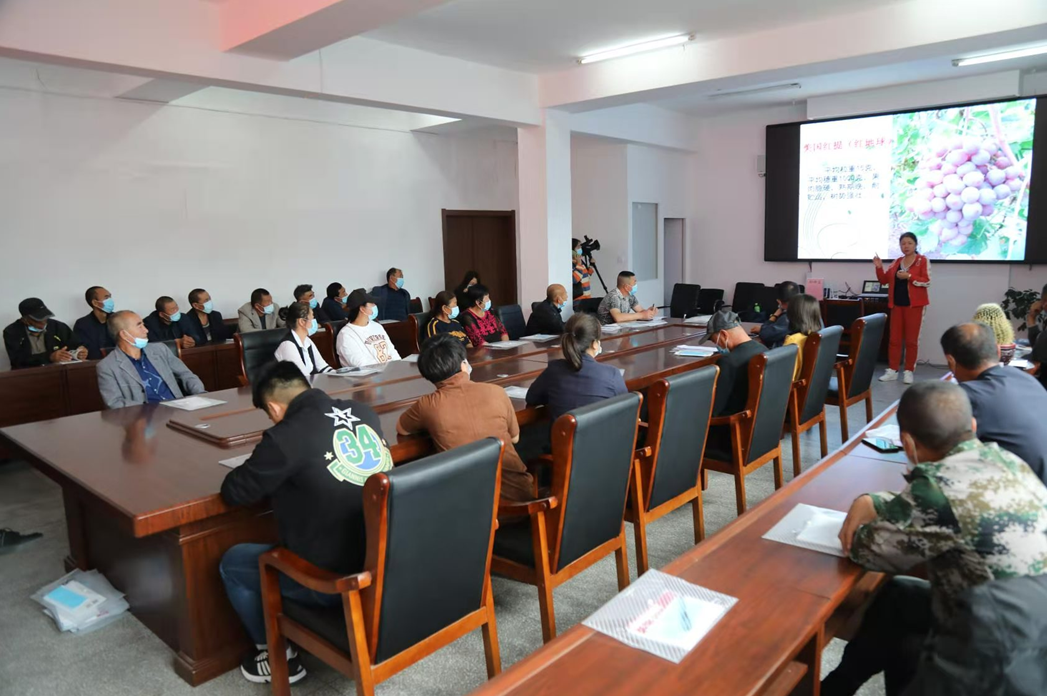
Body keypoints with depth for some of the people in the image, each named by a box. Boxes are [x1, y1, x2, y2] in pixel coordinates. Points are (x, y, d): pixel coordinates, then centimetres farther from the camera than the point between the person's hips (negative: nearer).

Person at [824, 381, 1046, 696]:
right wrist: (870, 501, -1)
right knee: (896, 596, 19)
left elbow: (870, 550, -13)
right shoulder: (1002, 458, -2)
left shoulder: (940, 486, -26)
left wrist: (862, 529, 6)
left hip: (1003, 669, -8)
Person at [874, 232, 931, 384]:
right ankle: (892, 371, 10)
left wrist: (909, 276, -22)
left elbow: (927, 281, -12)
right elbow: (884, 280, 10)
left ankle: (909, 371, 7)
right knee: (894, 338, 5)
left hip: (914, 305, -5)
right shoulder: (896, 262, 12)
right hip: (897, 304, 5)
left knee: (911, 339, 0)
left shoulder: (923, 260, -3)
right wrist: (879, 268, -5)